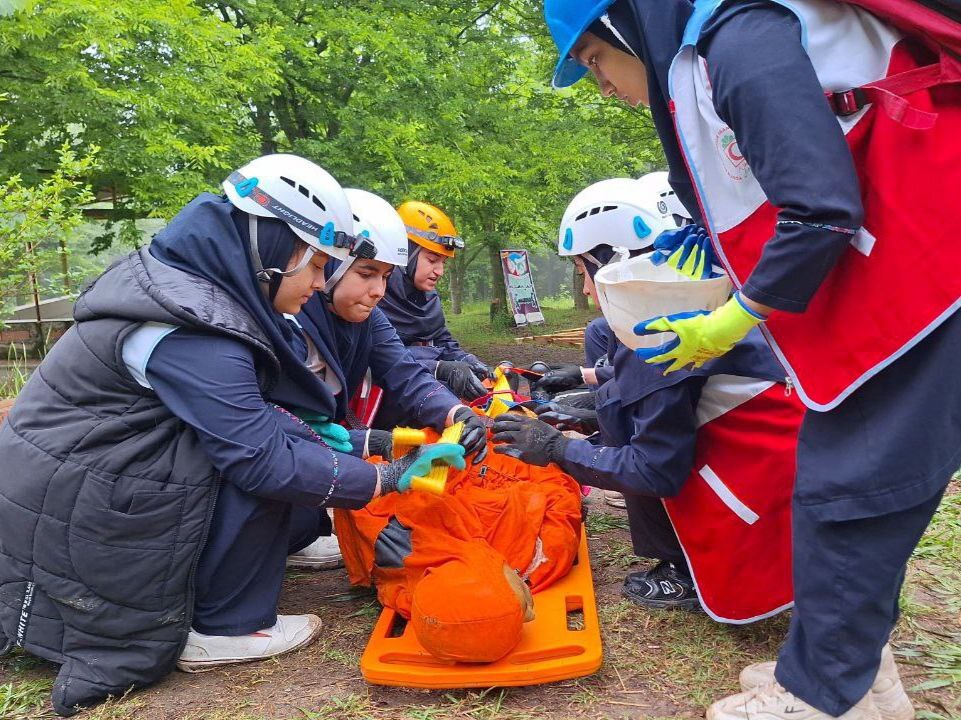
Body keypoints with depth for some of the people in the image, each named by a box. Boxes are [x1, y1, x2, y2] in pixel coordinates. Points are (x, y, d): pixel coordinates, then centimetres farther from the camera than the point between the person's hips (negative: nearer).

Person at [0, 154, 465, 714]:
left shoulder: (191, 283, 2)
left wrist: (320, 433, -3)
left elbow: (238, 406, 9)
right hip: (74, 516, -9)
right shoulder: (189, 333, -27)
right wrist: (389, 478, -19)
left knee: (294, 442, 3)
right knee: (275, 468, -20)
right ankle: (224, 628, -5)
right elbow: (263, 458, -27)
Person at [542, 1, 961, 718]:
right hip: (868, 281, 10)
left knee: (845, 487, -6)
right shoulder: (697, 71, 14)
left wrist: (728, 323, -11)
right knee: (833, 476, 10)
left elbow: (822, 211, -22)